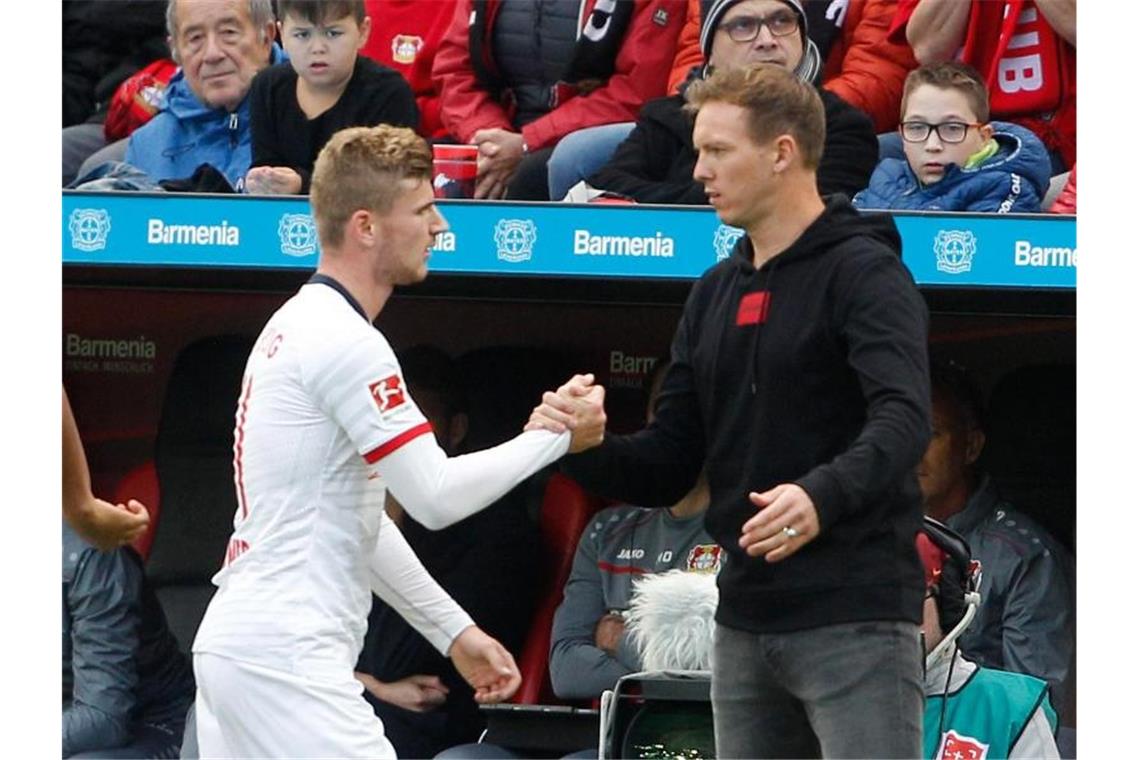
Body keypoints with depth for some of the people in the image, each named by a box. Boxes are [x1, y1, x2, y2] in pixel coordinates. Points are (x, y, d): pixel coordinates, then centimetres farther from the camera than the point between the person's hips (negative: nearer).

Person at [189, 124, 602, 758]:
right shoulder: (345, 341, -13)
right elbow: (435, 496, -15)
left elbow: (361, 522, 23)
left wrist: (456, 631, 23)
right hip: (287, 658, -10)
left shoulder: (296, 326, 18)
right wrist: (555, 437, -4)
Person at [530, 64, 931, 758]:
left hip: (856, 619, -8)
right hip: (745, 622, 8)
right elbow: (670, 467, 15)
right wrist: (588, 447, -6)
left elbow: (903, 420, -23)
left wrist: (824, 494, -42)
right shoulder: (716, 294, 16)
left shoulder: (864, 272, -7)